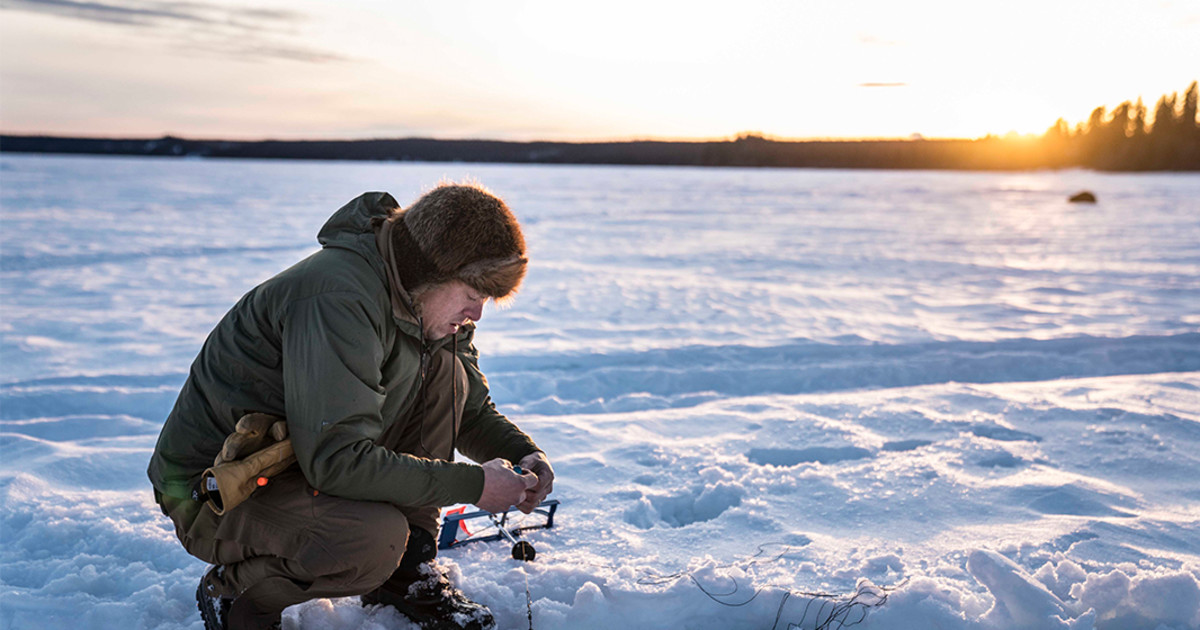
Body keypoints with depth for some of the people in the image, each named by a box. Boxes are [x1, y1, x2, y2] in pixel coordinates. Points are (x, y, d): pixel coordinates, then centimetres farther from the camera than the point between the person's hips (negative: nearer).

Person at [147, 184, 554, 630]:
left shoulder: (429, 304, -1)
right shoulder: (337, 297, -30)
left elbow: (471, 410, 13)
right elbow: (337, 459, -34)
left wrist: (522, 454, -8)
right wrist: (470, 484, -28)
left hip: (309, 458, 9)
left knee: (444, 369, -5)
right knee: (375, 537, -35)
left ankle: (407, 574, 2)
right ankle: (234, 594, -3)